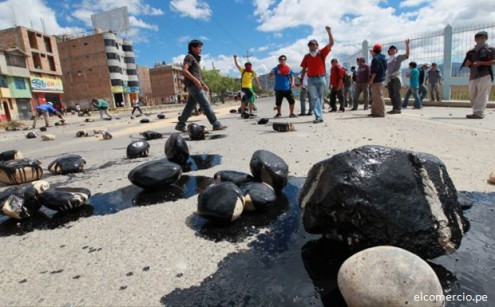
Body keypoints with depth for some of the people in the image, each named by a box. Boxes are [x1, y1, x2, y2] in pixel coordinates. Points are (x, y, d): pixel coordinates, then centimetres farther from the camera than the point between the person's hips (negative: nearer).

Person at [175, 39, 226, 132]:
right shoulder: (189, 57, -3)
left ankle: (180, 125, 12)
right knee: (206, 104, -12)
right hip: (193, 85, -9)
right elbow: (184, 70, -17)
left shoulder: (195, 58, 25)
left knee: (190, 106, 8)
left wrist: (203, 84, 21)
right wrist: (195, 80, -23)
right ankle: (216, 124, -13)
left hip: (196, 85, 9)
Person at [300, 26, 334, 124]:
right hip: (311, 80, 0)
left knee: (320, 98, 6)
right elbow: (304, 69, 10)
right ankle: (319, 117, -10)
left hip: (321, 78, 0)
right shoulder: (306, 57, 9)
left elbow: (331, 43, -3)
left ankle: (319, 116, 16)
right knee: (314, 98, -7)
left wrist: (329, 32, -13)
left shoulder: (322, 53, 5)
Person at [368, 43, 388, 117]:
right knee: (376, 97, 15)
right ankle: (375, 112, 22)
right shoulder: (383, 58, 18)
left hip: (376, 80, -10)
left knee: (378, 97, -10)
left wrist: (371, 80, -18)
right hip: (381, 79, 10)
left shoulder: (376, 59, -13)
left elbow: (375, 71, -20)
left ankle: (380, 113, -9)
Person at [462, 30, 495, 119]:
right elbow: (466, 64, 20)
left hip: (485, 75, -5)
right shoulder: (471, 52, 20)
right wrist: (469, 62, -2)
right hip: (473, 76, 6)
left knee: (482, 95, -15)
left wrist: (481, 63, -13)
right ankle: (479, 112, 13)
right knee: (472, 96, 4)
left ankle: (478, 113, -24)